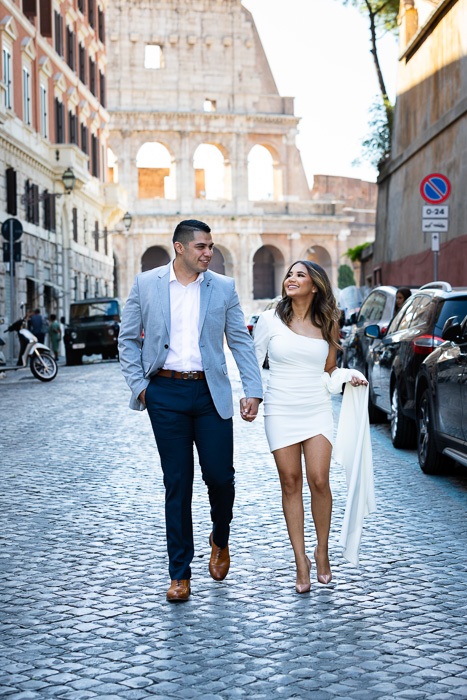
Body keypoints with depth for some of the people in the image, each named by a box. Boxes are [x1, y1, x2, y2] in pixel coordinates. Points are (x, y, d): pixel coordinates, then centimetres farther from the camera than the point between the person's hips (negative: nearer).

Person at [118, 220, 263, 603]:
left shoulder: (223, 287, 6)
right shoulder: (146, 284, 3)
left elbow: (241, 341, 7)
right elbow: (128, 339, 8)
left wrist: (253, 391, -1)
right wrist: (138, 385, -1)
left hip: (210, 392, 1)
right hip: (166, 393, -1)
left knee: (220, 476, -2)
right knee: (177, 484, 3)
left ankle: (220, 539, 31)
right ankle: (180, 573, 14)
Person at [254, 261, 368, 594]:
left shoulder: (326, 325, 6)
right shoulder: (271, 320, 0)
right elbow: (253, 362, 5)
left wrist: (351, 374, -3)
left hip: (317, 410, 1)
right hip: (281, 412, -1)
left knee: (319, 480, -7)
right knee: (291, 484, 2)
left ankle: (322, 550, 15)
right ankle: (301, 561, 11)